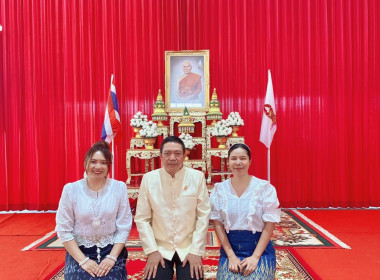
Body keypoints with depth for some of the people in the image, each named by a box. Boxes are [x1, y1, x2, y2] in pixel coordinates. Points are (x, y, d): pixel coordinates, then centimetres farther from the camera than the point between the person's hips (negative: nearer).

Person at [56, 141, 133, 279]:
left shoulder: (119, 187, -7)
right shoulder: (70, 189, -7)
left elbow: (124, 227, -4)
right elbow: (64, 230, -5)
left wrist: (112, 257, -11)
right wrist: (83, 260, -9)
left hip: (112, 251, 0)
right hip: (79, 252, 0)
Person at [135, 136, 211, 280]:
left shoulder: (197, 177, -8)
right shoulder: (149, 179, -7)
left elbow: (203, 216, -6)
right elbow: (142, 219, -3)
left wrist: (196, 251, -7)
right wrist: (151, 251, -7)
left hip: (189, 249, 0)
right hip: (160, 249, 0)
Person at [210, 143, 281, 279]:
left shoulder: (265, 188, -5)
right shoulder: (219, 189, 0)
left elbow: (270, 224, -5)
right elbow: (218, 224, -1)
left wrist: (255, 256, -10)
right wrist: (231, 256, -7)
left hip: (259, 248, -1)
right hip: (230, 248, 1)